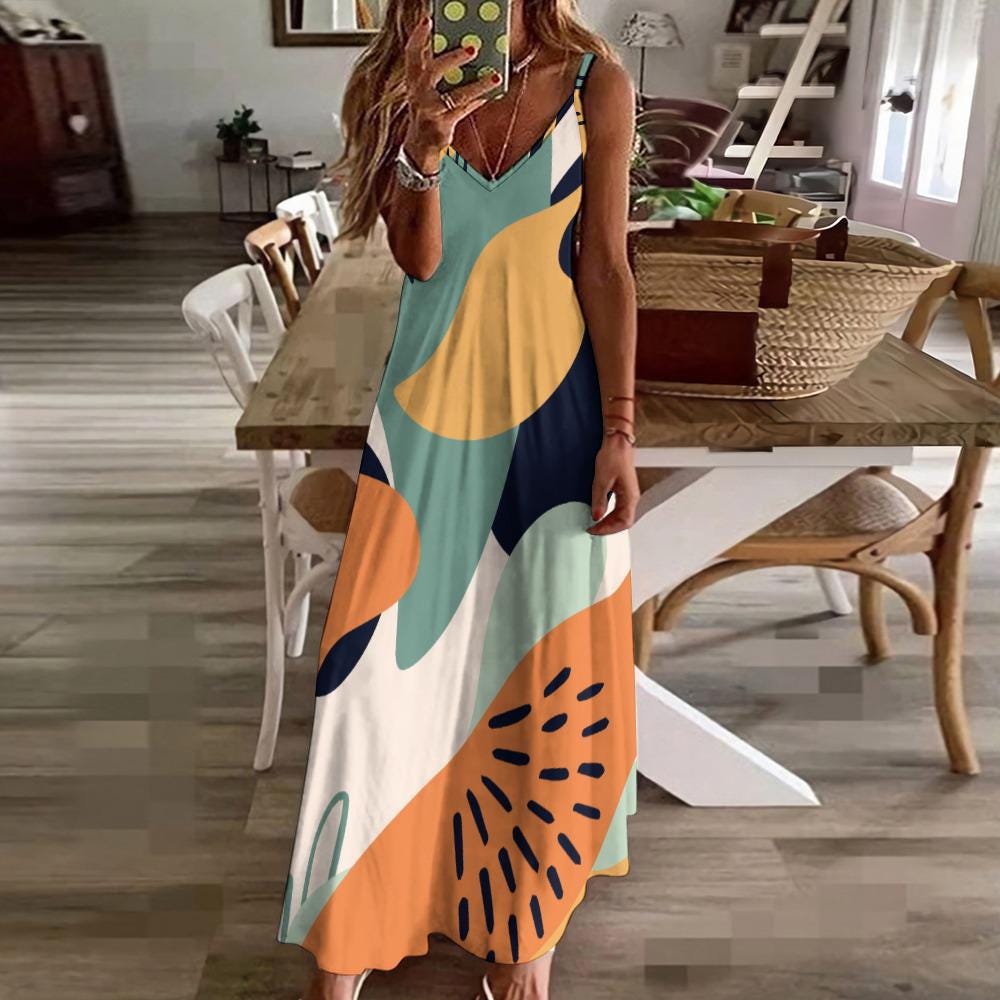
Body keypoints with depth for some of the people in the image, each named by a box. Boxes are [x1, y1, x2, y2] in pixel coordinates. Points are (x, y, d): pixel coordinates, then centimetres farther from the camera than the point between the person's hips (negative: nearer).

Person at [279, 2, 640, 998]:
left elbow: (606, 268, -3)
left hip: (554, 402, -1)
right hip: (431, 400, 1)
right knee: (391, 652, 2)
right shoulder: (394, 89, 5)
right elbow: (419, 259, -4)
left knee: (548, 663, 5)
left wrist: (619, 432, -7)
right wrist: (424, 152, -23)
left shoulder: (595, 86, 0)